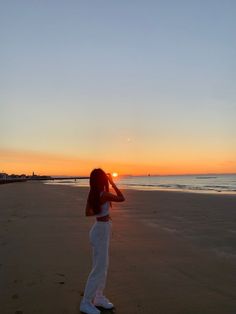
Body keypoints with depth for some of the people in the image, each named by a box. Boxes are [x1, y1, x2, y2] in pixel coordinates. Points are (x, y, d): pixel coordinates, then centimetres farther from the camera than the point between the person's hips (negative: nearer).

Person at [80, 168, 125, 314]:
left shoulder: (93, 194, 3)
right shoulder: (104, 195, -22)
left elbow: (88, 212, 12)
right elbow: (122, 198, -9)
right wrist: (113, 183, -7)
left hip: (100, 229, 9)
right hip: (102, 231, -9)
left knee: (103, 266, 18)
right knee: (99, 268, 0)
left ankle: (98, 297, 30)